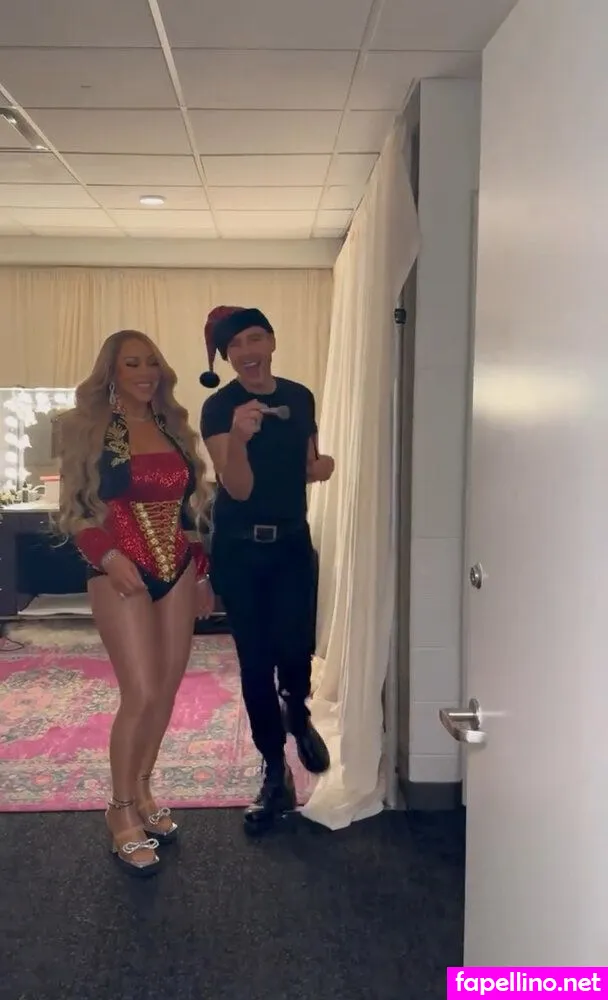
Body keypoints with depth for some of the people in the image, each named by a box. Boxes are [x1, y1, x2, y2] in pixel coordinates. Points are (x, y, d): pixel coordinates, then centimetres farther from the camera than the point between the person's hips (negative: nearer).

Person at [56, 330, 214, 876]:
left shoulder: (174, 427, 11)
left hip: (178, 572, 5)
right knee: (140, 695, -8)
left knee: (167, 691, 8)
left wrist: (202, 571, 14)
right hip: (122, 573, -5)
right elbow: (75, 510, -5)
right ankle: (121, 810, 13)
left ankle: (142, 791, 29)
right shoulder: (87, 428, -2)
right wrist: (109, 556, -20)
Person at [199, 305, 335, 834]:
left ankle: (298, 713, 31)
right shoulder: (218, 408, -10)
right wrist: (240, 437, -37)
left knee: (296, 650, -7)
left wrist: (322, 466, -7)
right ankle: (276, 774, 19)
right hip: (238, 549, -2)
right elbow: (239, 488, -19)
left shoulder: (300, 397, 3)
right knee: (255, 660, 3)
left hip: (293, 542, 3)